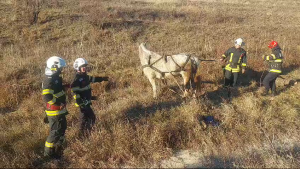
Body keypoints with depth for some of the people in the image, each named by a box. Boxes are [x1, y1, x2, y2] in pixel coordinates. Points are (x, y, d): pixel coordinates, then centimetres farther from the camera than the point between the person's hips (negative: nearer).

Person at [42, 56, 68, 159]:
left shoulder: (55, 78, 9)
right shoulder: (50, 80, -23)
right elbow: (47, 97, -32)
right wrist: (59, 103, -23)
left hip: (59, 110, 10)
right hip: (54, 111, -10)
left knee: (62, 128, 21)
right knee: (55, 132, 1)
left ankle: (58, 148, 37)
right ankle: (48, 152, 16)